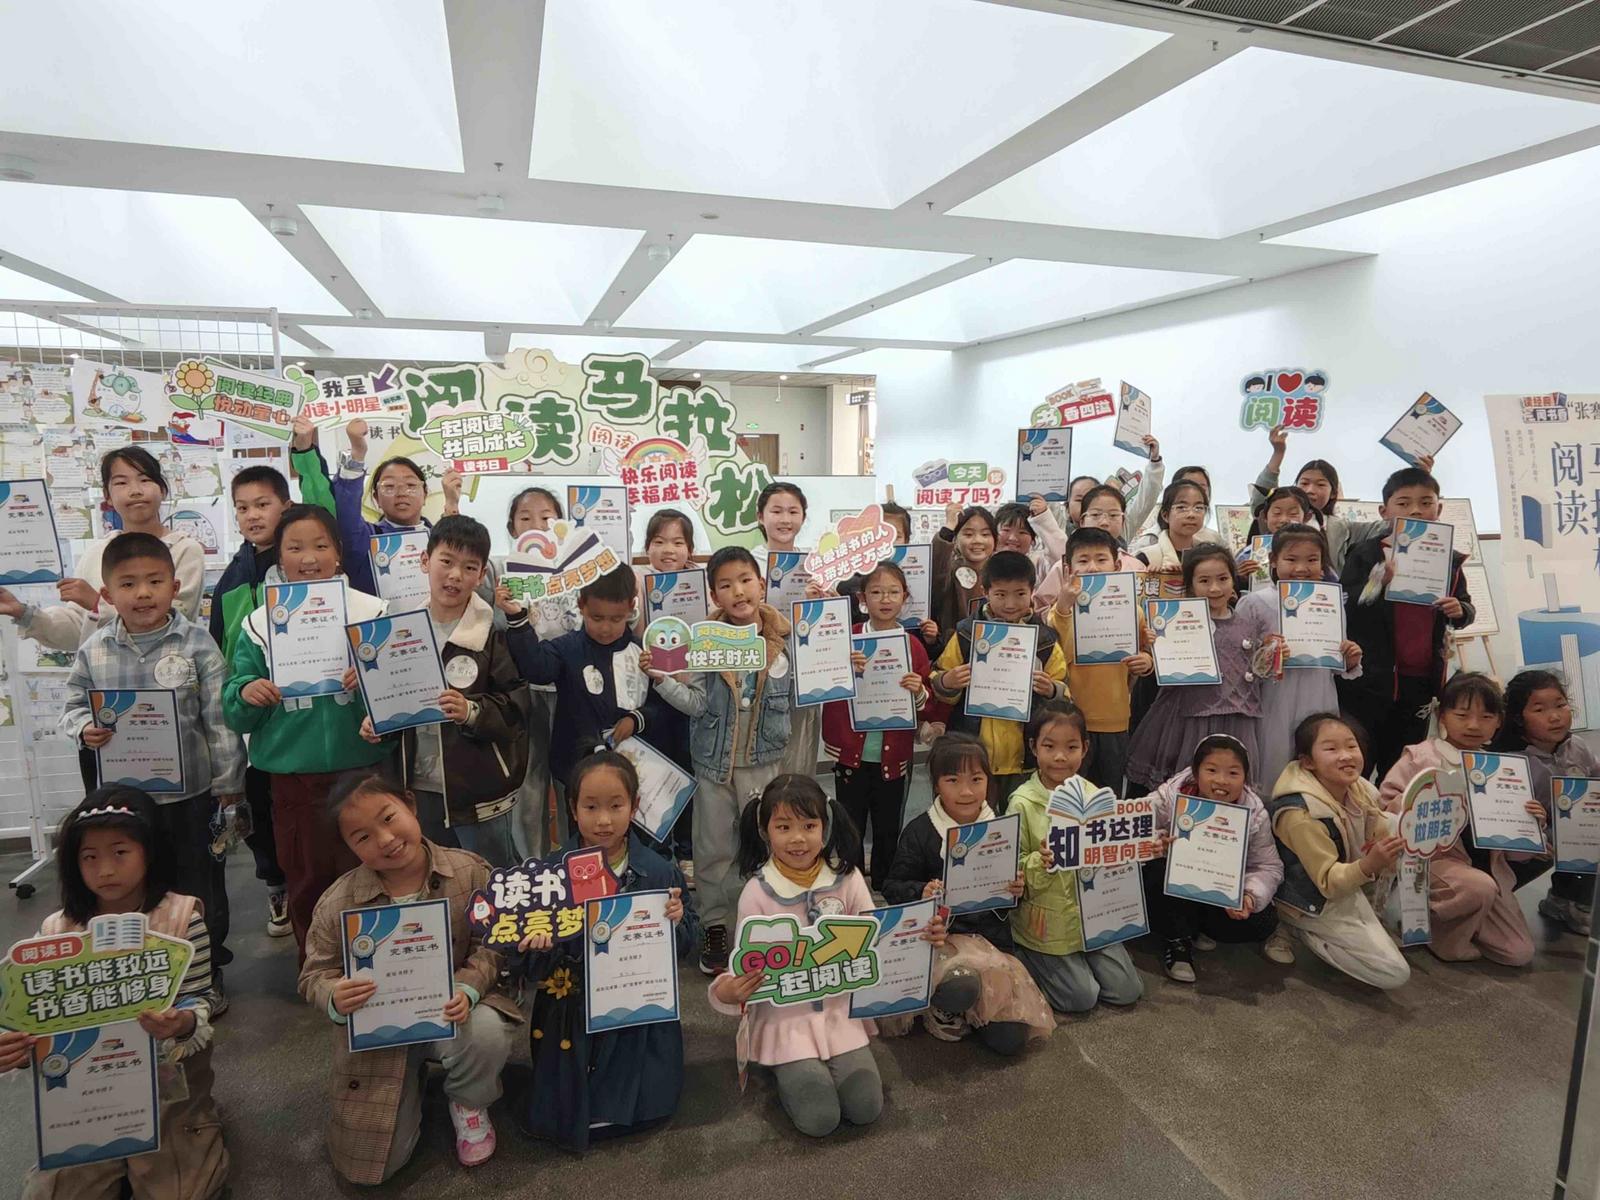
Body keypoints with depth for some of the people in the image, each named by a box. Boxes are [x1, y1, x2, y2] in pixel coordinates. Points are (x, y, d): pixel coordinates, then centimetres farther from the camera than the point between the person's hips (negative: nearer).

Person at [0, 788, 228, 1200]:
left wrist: (184, 1023, -33)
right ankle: (118, 1163, 27)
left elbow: (198, 999, -10)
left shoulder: (181, 915, -11)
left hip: (168, 1077, -3)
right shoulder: (58, 929, -2)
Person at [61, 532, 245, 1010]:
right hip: (122, 793, 3)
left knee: (199, 885, 11)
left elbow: (220, 717, -9)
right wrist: (84, 729, -15)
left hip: (190, 791, -2)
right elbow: (73, 704, 9)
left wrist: (228, 780, -8)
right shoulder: (94, 650, -2)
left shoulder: (196, 643, -11)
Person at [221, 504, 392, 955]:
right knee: (305, 882, 14)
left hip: (363, 769, -2)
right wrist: (245, 693, -15)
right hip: (292, 777, 2)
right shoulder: (259, 623, 3)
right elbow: (234, 712, 7)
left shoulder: (373, 611, -2)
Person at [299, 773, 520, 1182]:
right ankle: (411, 1080, 31)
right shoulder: (337, 903, -16)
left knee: (487, 1033, -37)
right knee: (367, 1165, -1)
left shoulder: (470, 872, -17)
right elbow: (315, 975, -5)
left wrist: (468, 989, -29)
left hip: (452, 1011, -1)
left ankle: (469, 1103, 2)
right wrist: (335, 1000, -29)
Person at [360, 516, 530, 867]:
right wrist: (376, 722, -2)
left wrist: (472, 711, -30)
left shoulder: (493, 633, -11)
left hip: (479, 790, -5)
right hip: (421, 786, 5)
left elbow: (515, 706, -14)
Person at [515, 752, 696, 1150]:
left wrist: (677, 921, -21)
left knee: (646, 1111, -5)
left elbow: (685, 948, 0)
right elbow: (531, 969, -5)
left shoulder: (659, 872, -8)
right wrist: (538, 949, -28)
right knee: (553, 1121, -1)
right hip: (573, 1012, 0)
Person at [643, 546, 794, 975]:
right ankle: (714, 927, 32)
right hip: (715, 760, 0)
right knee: (713, 848, 13)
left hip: (765, 760, 0)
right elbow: (696, 702, -9)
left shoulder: (784, 638, -7)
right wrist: (660, 677, -23)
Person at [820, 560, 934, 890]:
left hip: (894, 757, 1)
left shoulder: (913, 646, 2)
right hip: (852, 754, -1)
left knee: (888, 833, 12)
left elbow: (929, 710, 6)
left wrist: (919, 693, -15)